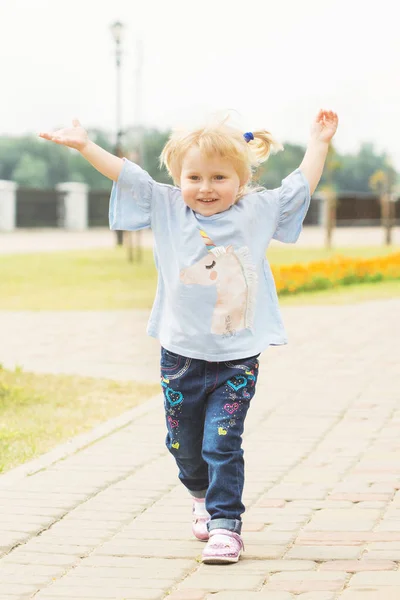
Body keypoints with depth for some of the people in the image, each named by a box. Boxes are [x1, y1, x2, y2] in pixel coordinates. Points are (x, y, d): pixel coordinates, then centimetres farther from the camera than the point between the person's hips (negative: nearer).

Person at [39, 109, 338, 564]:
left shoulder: (258, 211, 1)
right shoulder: (166, 207, 1)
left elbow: (300, 186, 11)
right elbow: (126, 175, -1)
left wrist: (318, 141, 13)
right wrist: (84, 145, -7)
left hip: (238, 359, -2)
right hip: (181, 355, 2)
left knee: (222, 444, -10)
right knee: (183, 445, 15)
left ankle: (225, 524, -2)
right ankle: (203, 497, 43)